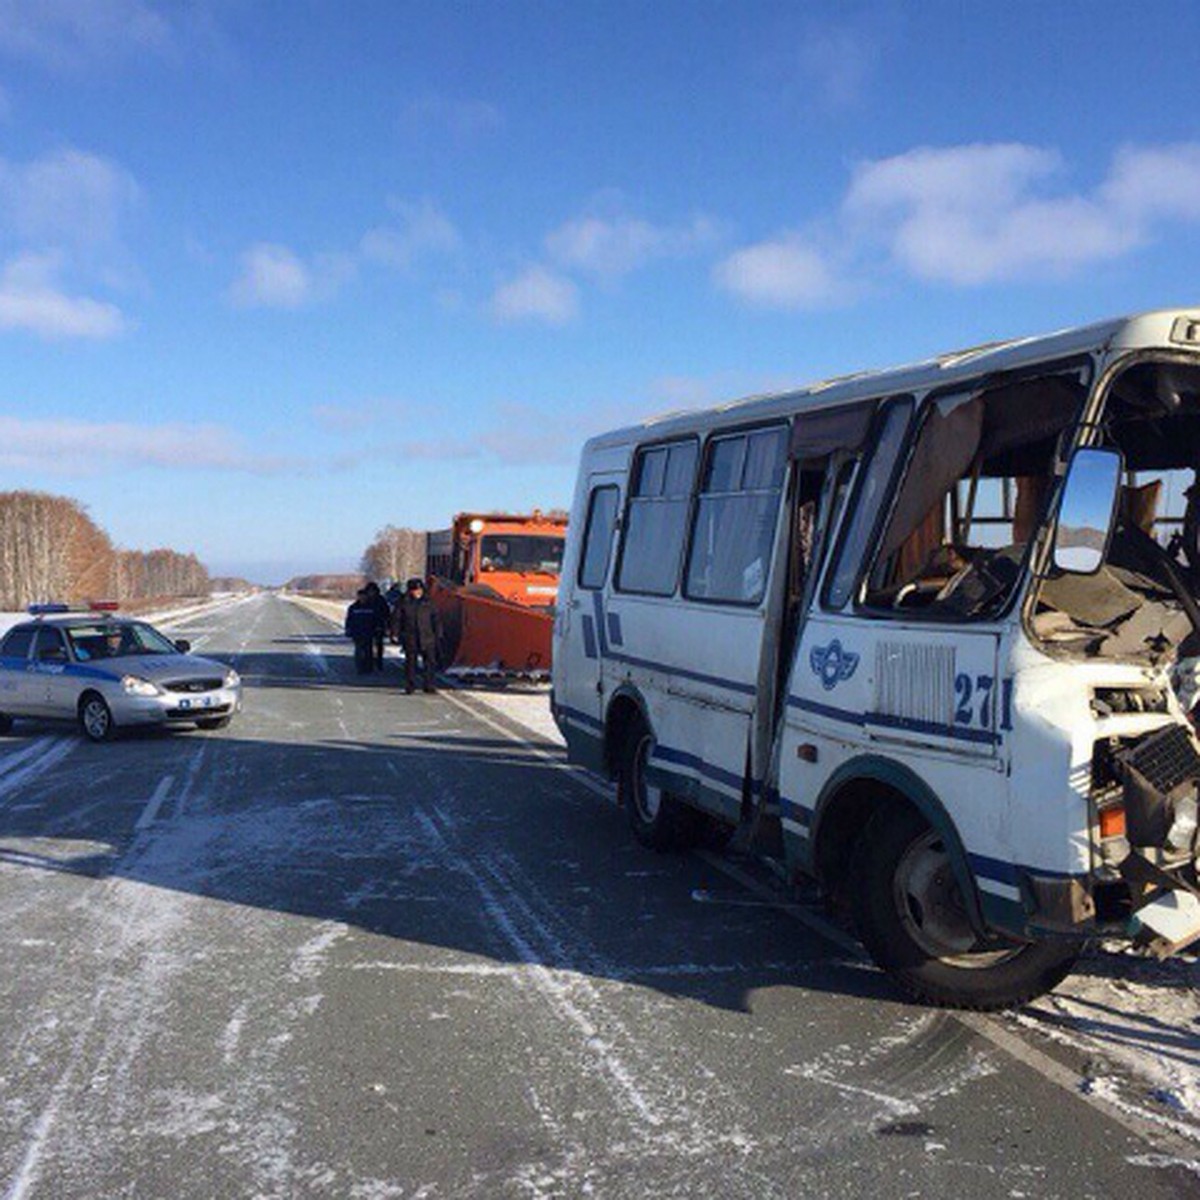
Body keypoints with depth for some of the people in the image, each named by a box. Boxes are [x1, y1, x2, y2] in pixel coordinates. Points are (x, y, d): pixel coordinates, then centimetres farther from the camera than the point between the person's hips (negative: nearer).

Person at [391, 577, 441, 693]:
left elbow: (436, 619, 12)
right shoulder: (404, 603, 3)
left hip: (427, 637, 2)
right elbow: (396, 619, 7)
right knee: (410, 662, 1)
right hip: (410, 639, -1)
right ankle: (410, 687, 8)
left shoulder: (428, 603, 8)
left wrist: (437, 633, 4)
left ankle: (429, 686, 6)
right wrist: (396, 633, -1)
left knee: (430, 661, -2)